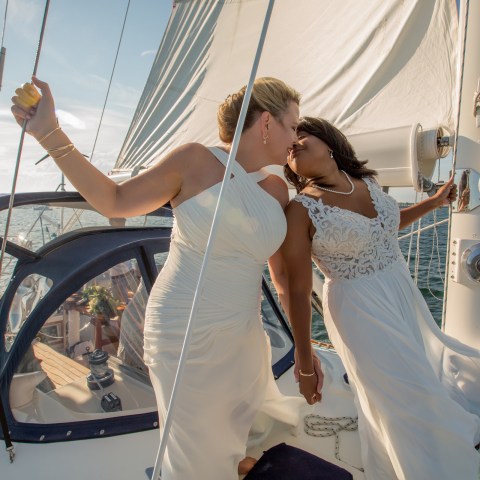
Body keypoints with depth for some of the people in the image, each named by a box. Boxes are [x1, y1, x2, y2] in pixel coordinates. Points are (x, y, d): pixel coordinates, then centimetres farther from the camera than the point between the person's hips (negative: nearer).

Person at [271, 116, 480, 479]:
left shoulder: (367, 182, 0)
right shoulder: (301, 209, -18)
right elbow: (297, 291, -16)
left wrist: (434, 203, 21)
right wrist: (305, 363, -13)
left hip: (406, 296, 7)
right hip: (360, 312, -7)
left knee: (432, 373, 22)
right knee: (409, 407, 5)